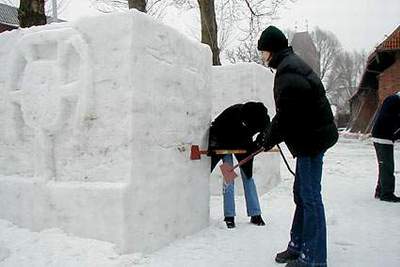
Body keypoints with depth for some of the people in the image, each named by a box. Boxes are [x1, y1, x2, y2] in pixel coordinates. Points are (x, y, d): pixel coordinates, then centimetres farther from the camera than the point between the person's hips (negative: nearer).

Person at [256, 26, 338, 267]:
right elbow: (288, 111, 18)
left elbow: (287, 114, -20)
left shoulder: (288, 70, -15)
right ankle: (298, 246, 28)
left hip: (311, 138, -11)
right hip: (311, 137, 11)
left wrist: (269, 139, -6)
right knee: (302, 195, 16)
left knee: (310, 197, -5)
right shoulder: (292, 65, 18)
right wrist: (269, 135, 13)